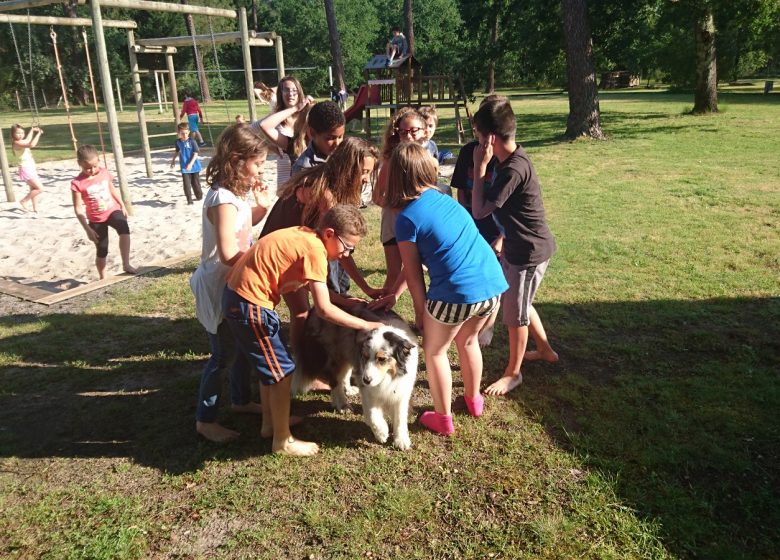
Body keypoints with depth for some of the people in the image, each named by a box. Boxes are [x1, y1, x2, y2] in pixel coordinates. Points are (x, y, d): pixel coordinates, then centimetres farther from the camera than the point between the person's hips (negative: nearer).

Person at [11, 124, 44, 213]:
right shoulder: (17, 143, -18)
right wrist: (38, 134, -25)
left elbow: (28, 140, 38)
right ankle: (24, 201, 2)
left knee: (34, 189, 14)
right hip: (26, 169, -10)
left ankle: (35, 209, 20)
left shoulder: (22, 142, 12)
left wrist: (32, 130, 40)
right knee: (40, 189, -13)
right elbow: (31, 145, -34)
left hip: (31, 169, 10)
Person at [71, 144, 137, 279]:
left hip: (113, 211, 2)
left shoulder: (105, 173, -5)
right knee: (102, 251, 7)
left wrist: (122, 206, 16)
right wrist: (87, 229, -17)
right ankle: (103, 278, 26)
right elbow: (78, 208, -15)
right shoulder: (77, 183, -17)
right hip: (96, 219, -1)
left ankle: (126, 264, -25)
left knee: (124, 229, -31)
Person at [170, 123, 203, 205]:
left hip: (194, 166, -2)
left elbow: (195, 154, -15)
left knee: (195, 183, 11)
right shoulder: (178, 142, 0)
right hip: (184, 167, 2)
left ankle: (199, 196, 30)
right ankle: (189, 200, 0)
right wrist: (173, 160, 24)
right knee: (186, 184, -4)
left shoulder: (192, 142, -13)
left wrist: (191, 164, -24)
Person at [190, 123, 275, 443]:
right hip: (219, 288, -9)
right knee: (224, 354, 2)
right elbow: (228, 254, -30)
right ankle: (205, 420, 18)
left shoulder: (236, 193, 3)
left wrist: (262, 206, 4)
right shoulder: (223, 200, -26)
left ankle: (241, 400, 39)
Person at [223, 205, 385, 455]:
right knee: (282, 372, 2)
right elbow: (324, 309, -25)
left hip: (237, 294, 10)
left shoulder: (304, 236, 8)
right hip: (250, 305, -10)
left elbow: (313, 287, 15)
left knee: (270, 363, 24)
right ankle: (283, 441, 17)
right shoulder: (314, 249, -19)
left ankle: (270, 423, 38)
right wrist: (365, 325, -17)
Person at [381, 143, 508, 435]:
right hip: (493, 283, 7)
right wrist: (393, 293, 21)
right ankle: (473, 399, 50)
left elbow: (414, 275, -1)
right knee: (468, 340, 31)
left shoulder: (407, 219, -7)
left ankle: (443, 418, 31)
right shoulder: (444, 199, 15)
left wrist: (421, 313, 12)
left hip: (457, 293, -7)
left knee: (434, 351, 18)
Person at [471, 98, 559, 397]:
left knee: (515, 314, 7)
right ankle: (545, 350, 45)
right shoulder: (512, 158, 2)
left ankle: (513, 372, 26)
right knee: (520, 303, 26)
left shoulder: (513, 169, -27)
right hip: (519, 245, 10)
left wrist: (480, 167, -22)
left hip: (528, 251, -10)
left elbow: (479, 210, -25)